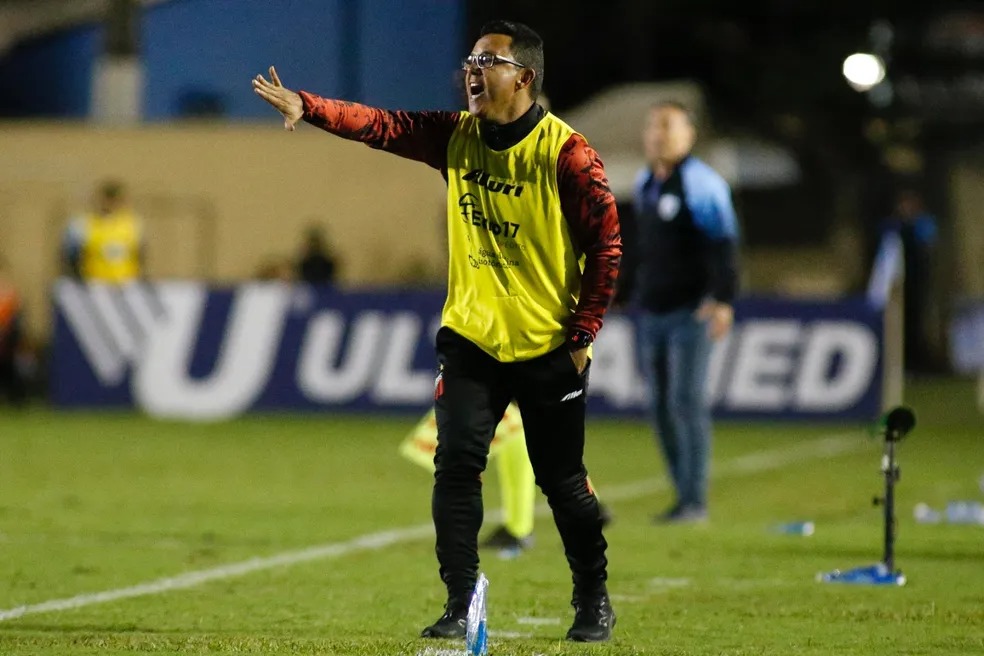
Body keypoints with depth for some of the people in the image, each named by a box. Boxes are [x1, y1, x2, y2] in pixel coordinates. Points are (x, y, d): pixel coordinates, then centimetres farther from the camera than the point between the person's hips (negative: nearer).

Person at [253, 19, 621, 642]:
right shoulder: (456, 135, 2)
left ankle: (594, 602, 23)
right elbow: (380, 125, -8)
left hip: (549, 349, -4)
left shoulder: (566, 152, -13)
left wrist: (582, 336, -12)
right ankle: (461, 606, 0)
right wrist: (306, 106, -23)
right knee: (455, 468, -6)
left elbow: (607, 245, -12)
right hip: (471, 338, 4)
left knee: (563, 483, 5)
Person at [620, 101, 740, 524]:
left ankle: (695, 500, -10)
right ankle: (684, 498, 9)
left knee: (686, 400, -12)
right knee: (662, 406, 4)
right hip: (652, 312, 8)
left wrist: (722, 299, -27)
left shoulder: (702, 184, -10)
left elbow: (722, 245, -17)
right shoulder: (644, 184, 14)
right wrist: (624, 294, 29)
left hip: (692, 310, -7)